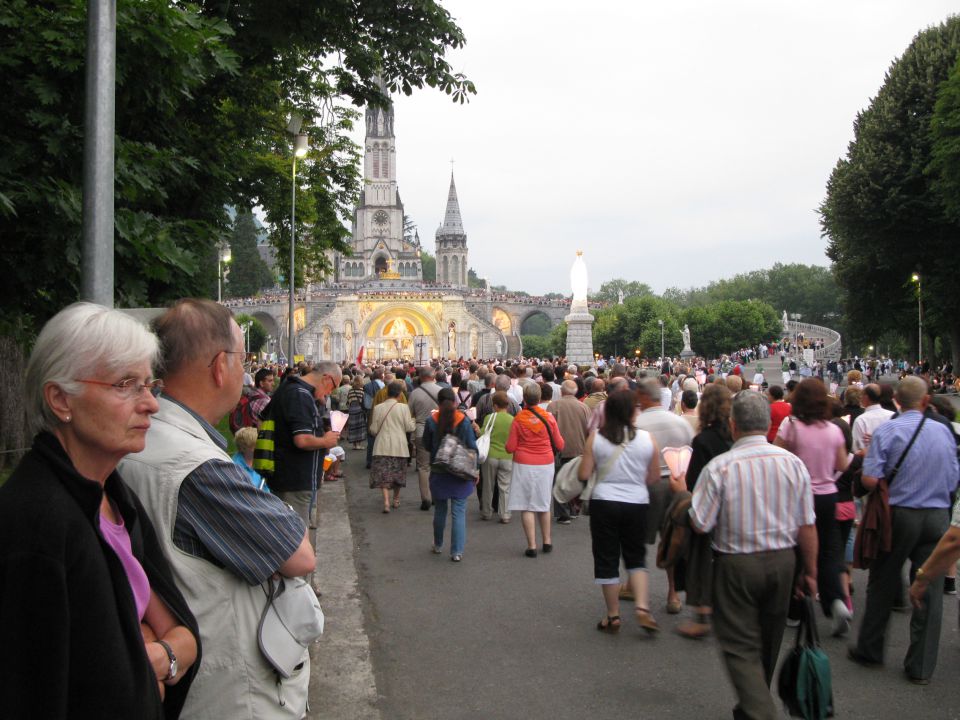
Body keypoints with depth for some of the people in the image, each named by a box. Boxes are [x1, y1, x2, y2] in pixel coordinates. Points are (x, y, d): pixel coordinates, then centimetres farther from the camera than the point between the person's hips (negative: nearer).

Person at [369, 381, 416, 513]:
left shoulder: (378, 408, -3)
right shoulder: (403, 407, -8)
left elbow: (373, 430, 0)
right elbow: (409, 427, -6)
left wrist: (373, 430, 22)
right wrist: (414, 421, 14)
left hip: (382, 446, 0)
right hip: (399, 445, 0)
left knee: (383, 473, 1)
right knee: (398, 472, 17)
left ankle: (386, 501, -15)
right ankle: (396, 499, 29)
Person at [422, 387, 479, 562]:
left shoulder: (431, 421, -8)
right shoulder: (464, 421, -10)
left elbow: (427, 446, 2)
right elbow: (472, 447, -5)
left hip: (438, 473, 1)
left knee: (440, 510, 17)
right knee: (459, 513, 3)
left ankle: (438, 545, 31)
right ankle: (457, 552, 3)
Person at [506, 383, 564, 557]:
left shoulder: (518, 419, -10)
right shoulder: (548, 417, -6)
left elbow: (510, 448, -7)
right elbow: (559, 445, 1)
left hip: (524, 465, -2)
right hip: (545, 464, 2)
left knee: (527, 506, 5)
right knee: (543, 503, 18)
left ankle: (532, 546, 4)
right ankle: (547, 541, 28)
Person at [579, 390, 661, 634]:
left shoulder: (595, 438, -8)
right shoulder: (647, 439, -6)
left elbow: (583, 475, -6)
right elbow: (654, 478, 2)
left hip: (604, 503, -1)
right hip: (637, 504, 1)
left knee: (607, 560, 10)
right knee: (636, 558, 18)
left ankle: (613, 616, 17)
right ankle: (642, 607, 2)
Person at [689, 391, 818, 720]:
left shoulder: (719, 467, -17)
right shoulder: (793, 463, -6)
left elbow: (700, 524, -14)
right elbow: (807, 525, -1)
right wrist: (810, 571, 10)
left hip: (736, 564, -5)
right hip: (783, 561, 5)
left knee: (741, 647, 5)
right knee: (768, 643, 22)